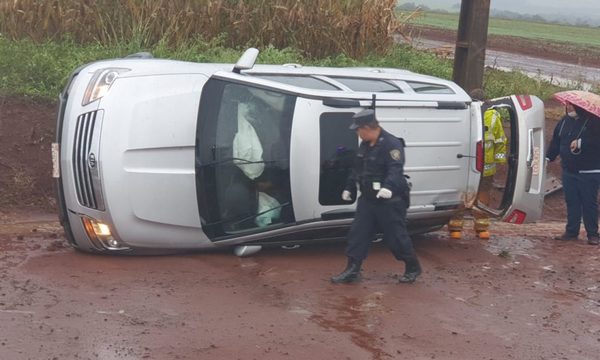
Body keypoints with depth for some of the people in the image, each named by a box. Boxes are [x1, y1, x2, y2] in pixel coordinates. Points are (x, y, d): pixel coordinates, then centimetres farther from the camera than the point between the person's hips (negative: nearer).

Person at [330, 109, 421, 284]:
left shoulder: (391, 144, -18)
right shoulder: (365, 145, 10)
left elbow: (395, 170, -32)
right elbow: (357, 169, 23)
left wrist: (388, 187, -49)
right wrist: (349, 188, 27)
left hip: (389, 201, -8)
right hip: (368, 199, 8)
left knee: (396, 236, 1)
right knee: (357, 234, 5)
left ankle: (413, 268, 20)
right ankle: (352, 270, 12)